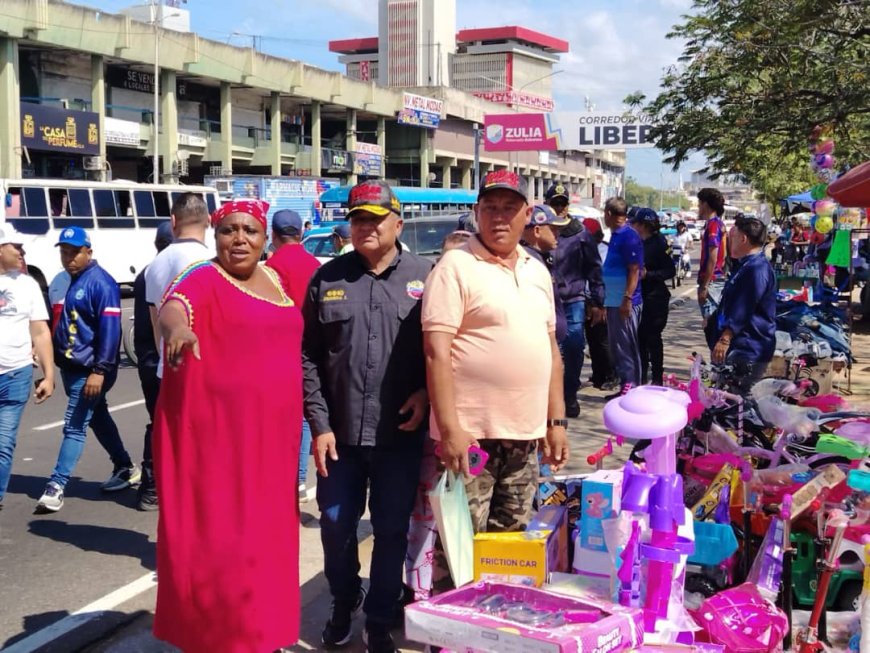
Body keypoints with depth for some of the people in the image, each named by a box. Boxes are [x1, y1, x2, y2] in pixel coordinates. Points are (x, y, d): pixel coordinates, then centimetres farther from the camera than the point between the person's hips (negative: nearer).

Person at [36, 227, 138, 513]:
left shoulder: (101, 283, -14)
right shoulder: (62, 281, 11)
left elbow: (110, 329, -20)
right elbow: (58, 323, 18)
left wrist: (100, 370, -24)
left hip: (89, 370, -9)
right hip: (69, 367, 9)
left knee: (74, 426, -6)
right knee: (98, 419, 18)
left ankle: (56, 486, -3)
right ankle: (125, 469, 32)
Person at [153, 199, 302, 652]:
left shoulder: (273, 279, 14)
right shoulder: (204, 280, -8)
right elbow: (174, 306, -30)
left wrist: (302, 422, 22)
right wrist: (178, 328, -53)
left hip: (271, 435, 7)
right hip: (217, 435, -7)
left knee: (266, 537, 15)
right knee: (219, 540, -3)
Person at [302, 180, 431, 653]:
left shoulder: (423, 276, 1)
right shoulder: (327, 278, 4)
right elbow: (308, 357, 2)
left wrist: (426, 393, -10)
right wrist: (319, 423, -3)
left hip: (401, 433, -1)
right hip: (340, 433, 2)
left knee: (392, 529, 8)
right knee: (336, 524, 12)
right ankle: (343, 602, 38)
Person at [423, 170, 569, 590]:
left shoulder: (537, 271, 13)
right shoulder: (456, 267, -8)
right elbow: (436, 352, -14)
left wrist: (556, 421, 14)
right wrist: (450, 429, -19)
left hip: (525, 434, 6)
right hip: (470, 433, -6)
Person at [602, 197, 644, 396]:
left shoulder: (629, 237, -13)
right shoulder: (615, 236, 15)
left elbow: (634, 270, -18)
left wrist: (627, 299, -23)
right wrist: (605, 300, 20)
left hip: (624, 302, -9)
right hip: (614, 301, 9)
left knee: (626, 346, -4)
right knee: (616, 345, 12)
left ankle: (631, 386, 1)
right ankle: (625, 384, 19)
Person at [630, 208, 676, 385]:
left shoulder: (658, 243, -11)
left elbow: (670, 271, -15)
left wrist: (648, 274, -23)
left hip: (655, 298, -7)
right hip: (640, 296, 7)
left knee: (653, 337, -3)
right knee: (640, 337, 9)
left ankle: (657, 379, 6)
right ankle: (642, 378, 19)